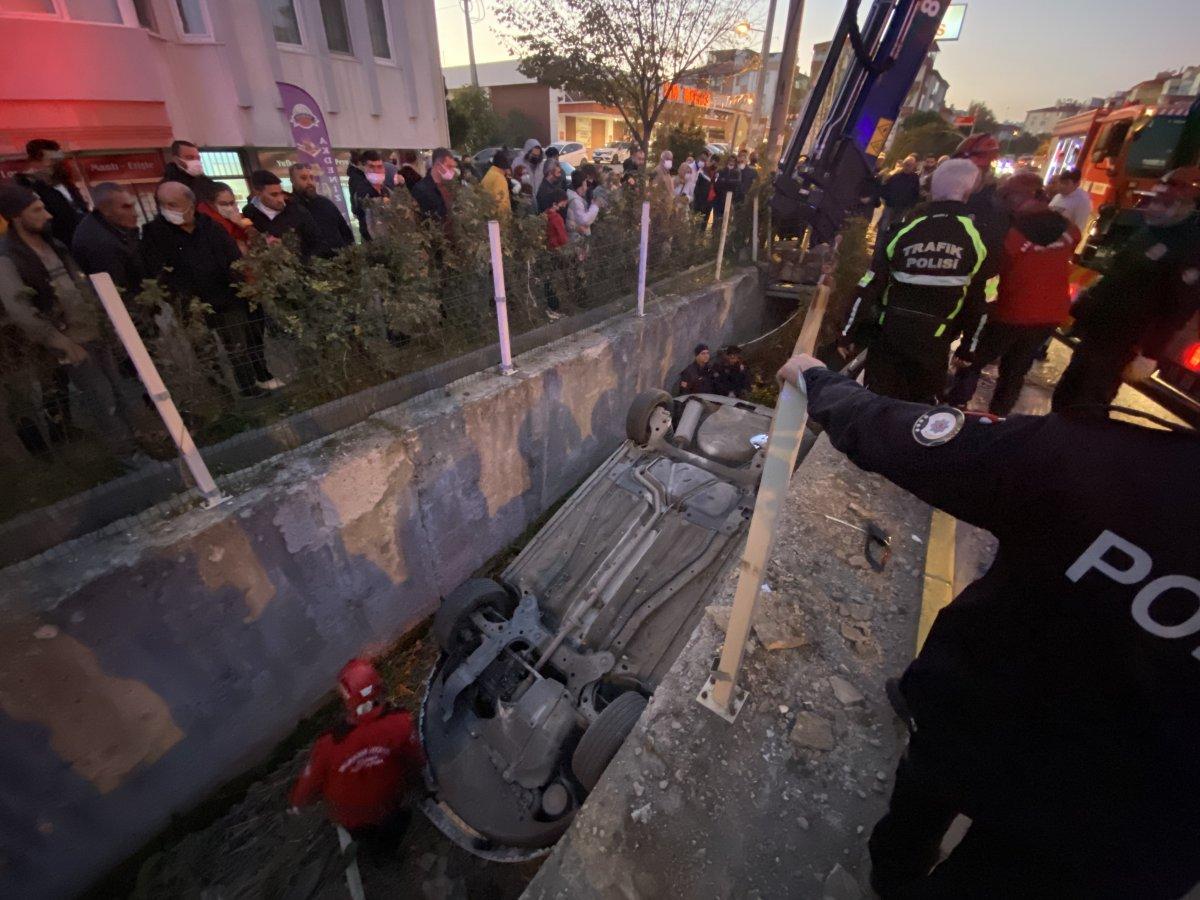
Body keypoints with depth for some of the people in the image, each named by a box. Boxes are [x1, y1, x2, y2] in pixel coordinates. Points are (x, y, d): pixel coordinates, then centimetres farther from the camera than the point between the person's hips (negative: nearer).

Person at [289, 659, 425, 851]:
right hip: (392, 807, 0)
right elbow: (417, 763, -14)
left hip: (350, 820, 1)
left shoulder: (329, 745, -33)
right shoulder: (401, 723, -32)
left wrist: (294, 802, 9)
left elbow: (308, 788, -14)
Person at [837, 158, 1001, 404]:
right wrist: (969, 347, 9)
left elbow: (869, 288, -4)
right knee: (921, 408, 15)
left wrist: (848, 334, 3)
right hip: (934, 344, 0)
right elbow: (978, 302, -2)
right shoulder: (980, 240, -4)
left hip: (889, 335, 1)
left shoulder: (903, 231, -3)